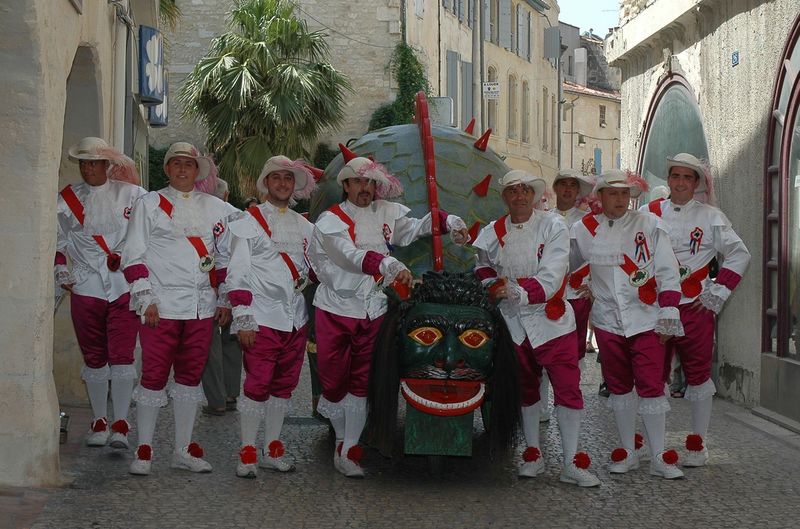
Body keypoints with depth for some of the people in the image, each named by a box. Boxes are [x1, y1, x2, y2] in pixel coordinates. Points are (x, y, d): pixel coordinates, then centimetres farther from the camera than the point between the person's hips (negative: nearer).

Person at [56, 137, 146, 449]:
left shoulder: (131, 195, 5)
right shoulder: (66, 200, 11)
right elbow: (56, 240, 15)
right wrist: (59, 268, 1)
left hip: (124, 286, -2)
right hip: (86, 286, 2)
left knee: (121, 354, -8)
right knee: (94, 357, 8)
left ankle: (120, 425, -4)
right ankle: (99, 422, 19)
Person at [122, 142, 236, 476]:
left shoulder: (213, 208, 13)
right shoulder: (149, 204, 4)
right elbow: (134, 256, -1)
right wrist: (145, 298, -9)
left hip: (202, 306, 4)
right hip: (161, 305, -3)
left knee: (191, 374, 9)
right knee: (154, 375, -3)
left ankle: (183, 450, 17)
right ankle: (143, 451, 6)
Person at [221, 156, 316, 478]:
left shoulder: (304, 227, 16)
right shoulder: (247, 221, 0)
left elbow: (315, 268, 22)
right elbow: (237, 273, -5)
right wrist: (242, 318, -12)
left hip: (295, 319, 6)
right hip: (261, 318, -5)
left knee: (284, 385, 10)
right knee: (257, 384, -6)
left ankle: (272, 449, 20)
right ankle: (247, 453, 3)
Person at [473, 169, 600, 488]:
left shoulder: (553, 227, -5)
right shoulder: (492, 234, 6)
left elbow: (551, 277, -14)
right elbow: (482, 268, 18)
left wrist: (520, 292, -28)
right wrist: (495, 286, -4)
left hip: (552, 320, -3)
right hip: (513, 322, 3)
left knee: (568, 389, -6)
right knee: (525, 389, 13)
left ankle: (572, 464, 0)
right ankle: (533, 455, 26)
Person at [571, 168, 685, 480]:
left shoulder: (649, 225, -1)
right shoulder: (583, 230, 4)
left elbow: (667, 272, -2)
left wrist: (668, 315, -6)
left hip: (646, 319, -2)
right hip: (608, 321, 2)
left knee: (651, 385, -5)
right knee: (619, 386, 11)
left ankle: (659, 457, 3)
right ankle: (627, 453, 21)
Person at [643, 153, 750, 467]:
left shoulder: (710, 217, 2)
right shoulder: (648, 214, 6)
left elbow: (739, 255, 3)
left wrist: (716, 293, -3)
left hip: (695, 308, -2)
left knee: (698, 373, 3)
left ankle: (697, 444, 12)